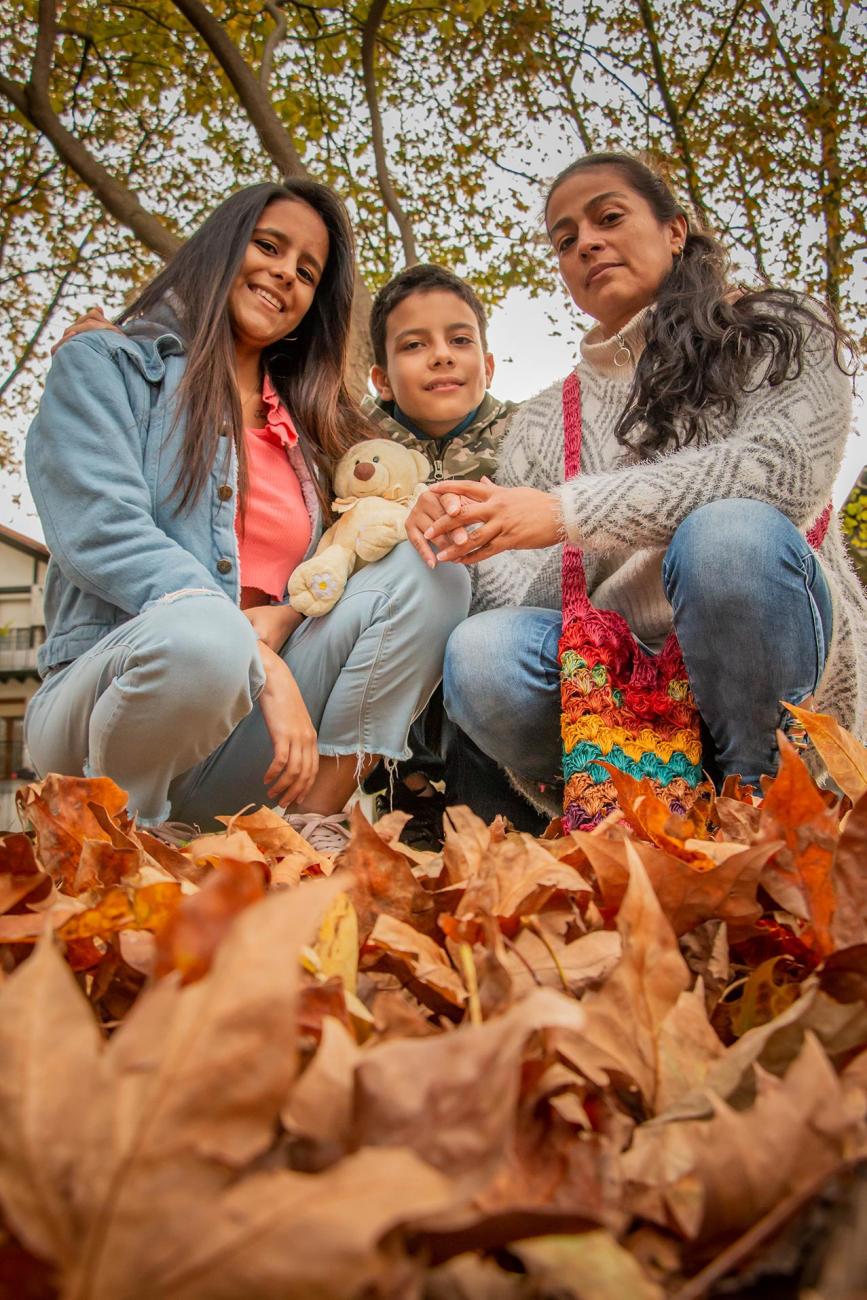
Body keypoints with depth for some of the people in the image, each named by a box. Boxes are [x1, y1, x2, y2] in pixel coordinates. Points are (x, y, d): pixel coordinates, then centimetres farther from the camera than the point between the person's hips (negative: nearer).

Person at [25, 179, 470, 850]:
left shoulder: (305, 428, 22)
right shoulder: (103, 364, 6)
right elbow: (102, 530, -11)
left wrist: (287, 614, -11)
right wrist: (262, 666, -21)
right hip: (110, 685, -4)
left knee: (428, 569, -12)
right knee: (202, 636, -39)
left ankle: (313, 825, -18)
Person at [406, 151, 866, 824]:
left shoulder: (779, 331, 9)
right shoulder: (544, 419, 18)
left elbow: (784, 466, -15)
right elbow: (515, 591, 7)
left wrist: (569, 511, -19)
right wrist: (454, 539, -17)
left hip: (766, 653, -2)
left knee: (728, 533, -33)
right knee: (482, 654, -27)